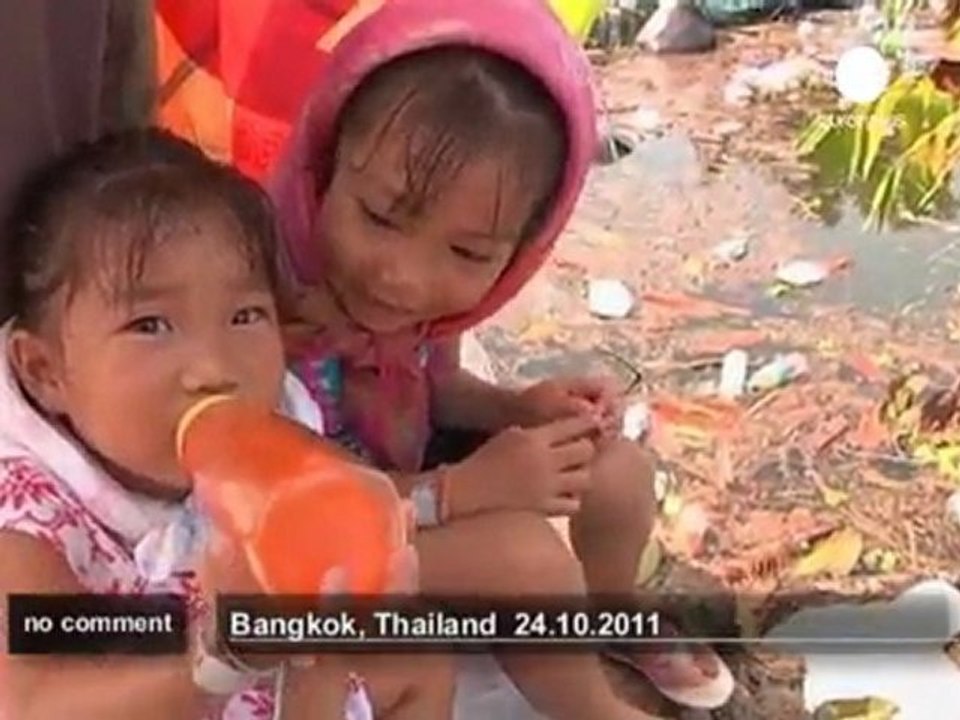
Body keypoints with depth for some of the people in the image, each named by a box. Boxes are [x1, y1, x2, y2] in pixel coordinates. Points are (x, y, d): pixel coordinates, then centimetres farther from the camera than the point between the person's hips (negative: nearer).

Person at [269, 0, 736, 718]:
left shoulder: (422, 293, -16)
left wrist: (522, 409, -14)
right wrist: (460, 490, -33)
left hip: (403, 471, 7)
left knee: (618, 472, 8)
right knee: (526, 557, -25)